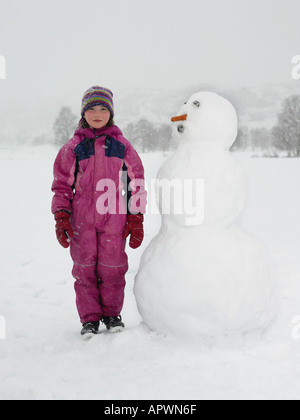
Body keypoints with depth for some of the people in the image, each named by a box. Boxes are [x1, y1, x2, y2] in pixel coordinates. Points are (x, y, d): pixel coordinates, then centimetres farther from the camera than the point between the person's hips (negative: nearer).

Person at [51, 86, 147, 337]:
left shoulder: (121, 145, 7)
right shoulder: (74, 147, 7)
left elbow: (137, 182, 10)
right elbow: (62, 184, 10)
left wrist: (136, 218, 4)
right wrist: (61, 217, 0)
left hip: (114, 217, 0)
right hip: (81, 218, 1)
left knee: (113, 267, 2)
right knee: (85, 268, 3)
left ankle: (112, 314, 21)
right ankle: (89, 318, 16)